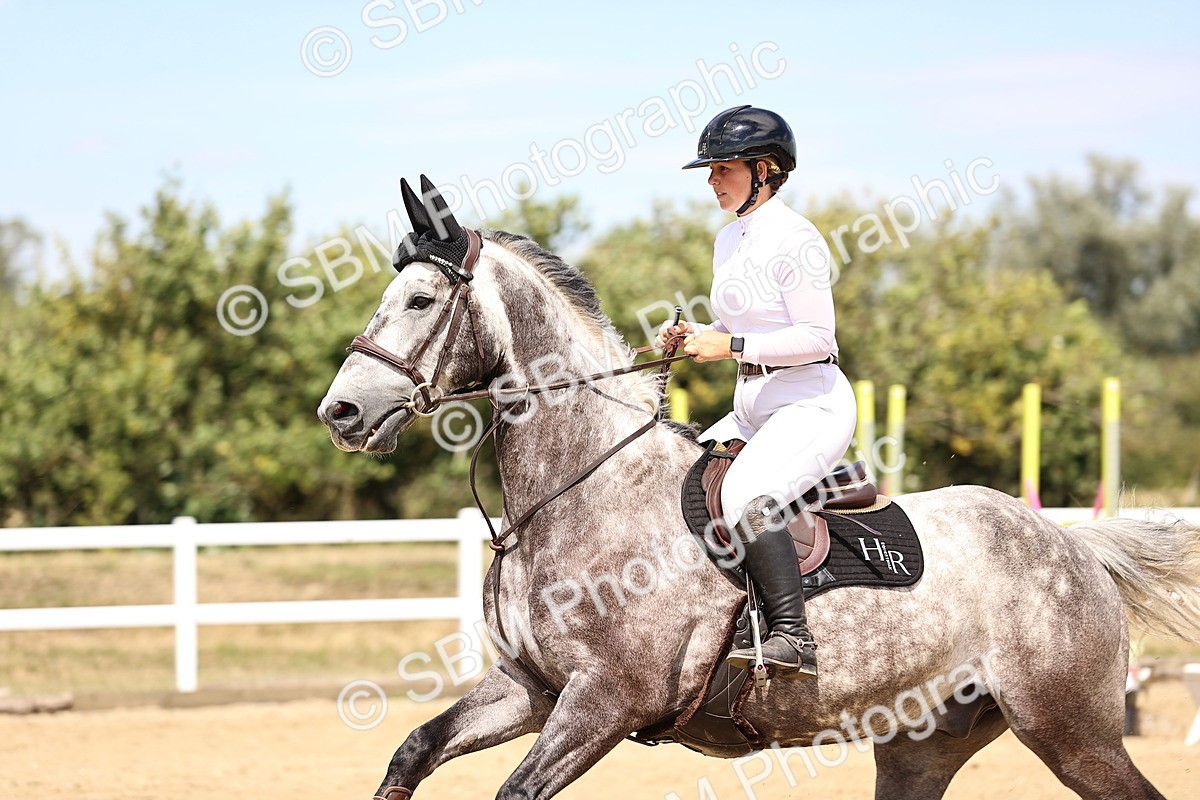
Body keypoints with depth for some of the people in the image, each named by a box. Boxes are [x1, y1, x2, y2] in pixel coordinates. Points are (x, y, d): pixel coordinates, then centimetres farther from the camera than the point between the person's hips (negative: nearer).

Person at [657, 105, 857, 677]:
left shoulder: (794, 238, -12)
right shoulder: (729, 240, 15)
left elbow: (815, 338, -17)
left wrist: (731, 346, -22)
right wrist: (693, 337, 5)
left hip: (811, 402, -10)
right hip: (752, 409, 10)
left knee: (745, 497, -33)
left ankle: (793, 638, -36)